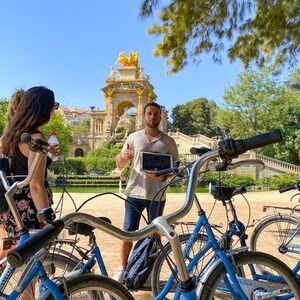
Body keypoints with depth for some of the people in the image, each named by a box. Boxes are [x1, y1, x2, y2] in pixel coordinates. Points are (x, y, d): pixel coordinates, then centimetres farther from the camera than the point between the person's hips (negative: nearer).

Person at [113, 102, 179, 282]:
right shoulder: (133, 137, 6)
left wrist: (163, 177, -15)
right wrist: (123, 156, -17)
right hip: (135, 193, 0)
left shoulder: (168, 142, 5)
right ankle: (122, 269, 13)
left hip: (157, 195, 0)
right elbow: (120, 165, 7)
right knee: (128, 231, 1)